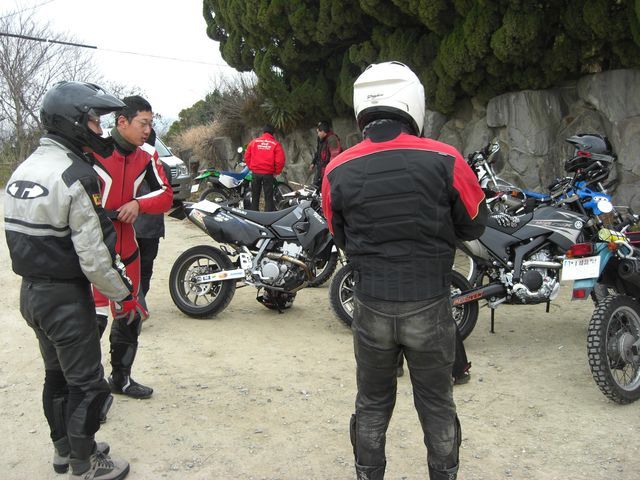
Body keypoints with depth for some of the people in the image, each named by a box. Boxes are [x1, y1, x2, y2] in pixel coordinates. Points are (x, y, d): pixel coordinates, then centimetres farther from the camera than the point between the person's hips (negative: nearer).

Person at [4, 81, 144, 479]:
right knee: (86, 382, 4)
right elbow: (92, 254, -22)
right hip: (65, 295, -9)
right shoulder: (75, 175, -20)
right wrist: (125, 295, -11)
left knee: (57, 373, 21)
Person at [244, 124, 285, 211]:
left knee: (255, 196, 13)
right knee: (268, 197, 3)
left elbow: (247, 156, 5)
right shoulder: (276, 144, -5)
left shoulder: (254, 142, 4)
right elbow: (280, 160, -11)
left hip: (255, 173, 3)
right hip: (268, 174, -2)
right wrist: (277, 171, 3)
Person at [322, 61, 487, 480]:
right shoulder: (445, 161, -12)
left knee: (372, 406, 19)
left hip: (371, 308, 1)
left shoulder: (338, 171, -7)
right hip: (431, 307, -1)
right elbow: (474, 225, 1)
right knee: (437, 406, 17)